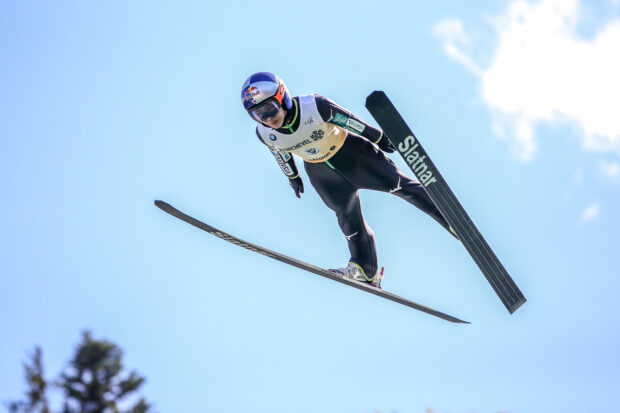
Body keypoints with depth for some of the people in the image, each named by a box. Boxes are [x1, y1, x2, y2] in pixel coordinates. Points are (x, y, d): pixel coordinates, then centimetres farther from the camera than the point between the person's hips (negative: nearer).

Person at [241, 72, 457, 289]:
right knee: (348, 217, 5)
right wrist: (292, 177, 19)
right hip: (320, 172, 3)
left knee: (399, 185, -5)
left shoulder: (313, 106, -31)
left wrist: (379, 138, -6)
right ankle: (366, 270, 15)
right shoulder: (265, 133, -19)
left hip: (351, 152, -3)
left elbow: (352, 121, -18)